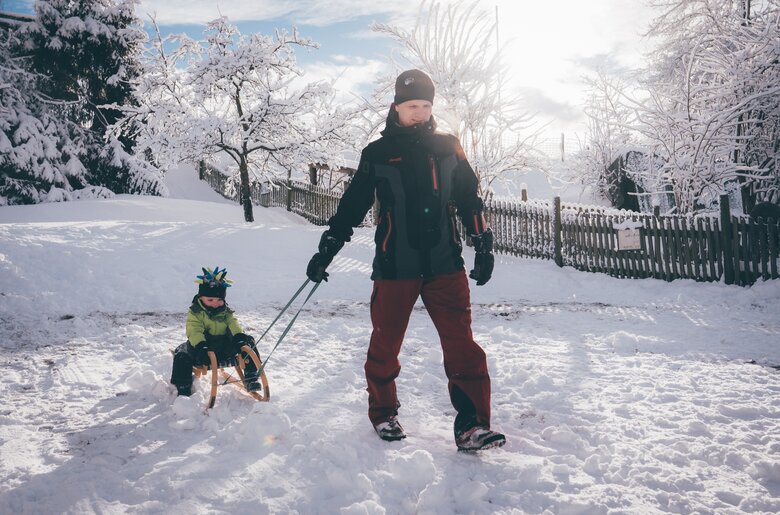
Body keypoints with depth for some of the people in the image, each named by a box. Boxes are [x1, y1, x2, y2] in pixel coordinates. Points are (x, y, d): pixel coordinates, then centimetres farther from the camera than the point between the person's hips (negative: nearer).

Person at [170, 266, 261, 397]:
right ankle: (183, 390, -10)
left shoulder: (226, 312, 11)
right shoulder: (195, 312, -3)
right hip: (203, 346, -3)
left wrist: (239, 336, -23)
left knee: (249, 343, -12)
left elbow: (233, 324, 0)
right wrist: (200, 346, -35)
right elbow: (194, 331, -17)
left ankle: (250, 378, -5)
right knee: (182, 356, -28)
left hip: (224, 347, 3)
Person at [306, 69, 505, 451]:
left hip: (445, 263, 1)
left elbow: (469, 200, 15)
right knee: (385, 344, 7)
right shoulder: (377, 153, 5)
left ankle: (472, 426, 1)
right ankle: (383, 414, 27)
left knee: (461, 344, -5)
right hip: (395, 266, -1)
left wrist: (483, 247, 9)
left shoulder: (447, 147, 11)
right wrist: (326, 250, 2)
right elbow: (352, 206, 7)